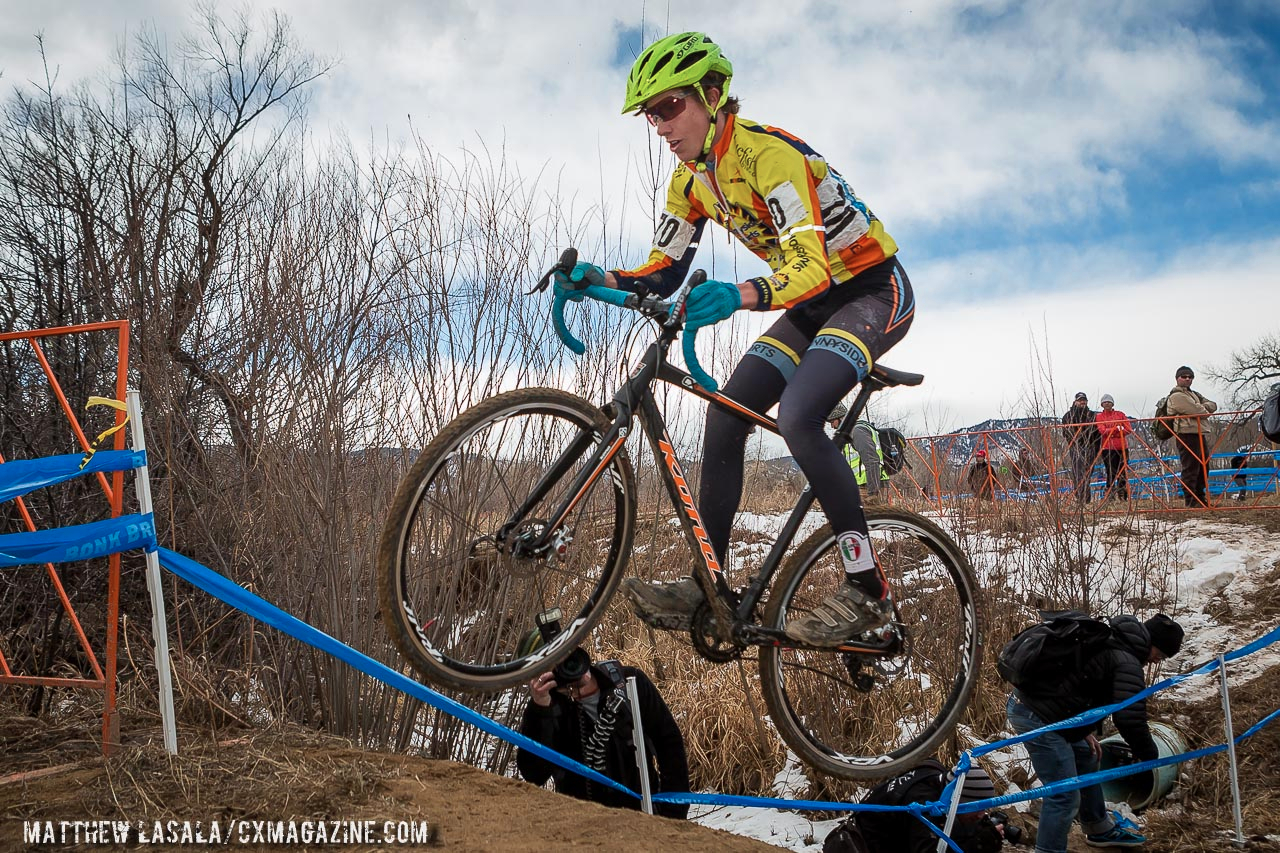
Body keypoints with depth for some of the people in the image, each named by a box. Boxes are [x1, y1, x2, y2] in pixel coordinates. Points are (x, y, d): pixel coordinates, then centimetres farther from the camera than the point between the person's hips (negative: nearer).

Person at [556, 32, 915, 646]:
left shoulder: (768, 154, -27)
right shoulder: (692, 179, 0)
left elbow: (810, 267, -39)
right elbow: (662, 275, 2)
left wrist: (740, 296, -58)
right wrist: (598, 279, -18)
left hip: (873, 291, -9)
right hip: (815, 303, 9)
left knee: (796, 415, -29)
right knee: (725, 414, -6)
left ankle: (866, 589, -19)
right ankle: (707, 589, -2)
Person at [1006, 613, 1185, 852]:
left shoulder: (1104, 642, 15)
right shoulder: (1127, 662, -15)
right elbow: (1129, 717, -23)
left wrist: (1084, 732, 22)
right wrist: (1149, 755, -5)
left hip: (1027, 702, 11)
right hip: (1037, 718, -11)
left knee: (1086, 760, 27)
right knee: (1065, 796, -8)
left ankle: (1100, 830, 44)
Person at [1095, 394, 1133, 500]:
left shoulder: (1120, 414, 13)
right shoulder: (1099, 417, 6)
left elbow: (1129, 429, 5)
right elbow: (1102, 431, -8)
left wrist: (1111, 432, -8)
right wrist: (1117, 428, -18)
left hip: (1122, 447, 2)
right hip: (1108, 448, -2)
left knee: (1123, 472, 1)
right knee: (1111, 473, -8)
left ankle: (1123, 497, 8)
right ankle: (1110, 497, -4)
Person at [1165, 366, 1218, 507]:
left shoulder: (1194, 394, 24)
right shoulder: (1176, 396, -7)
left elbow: (1213, 405, 12)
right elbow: (1198, 412, -15)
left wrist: (1202, 408, -7)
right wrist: (1205, 410, 6)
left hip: (1199, 434, 10)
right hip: (1186, 434, -10)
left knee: (1203, 468, 14)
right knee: (1190, 468, -10)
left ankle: (1200, 497, 23)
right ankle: (1190, 500, -8)